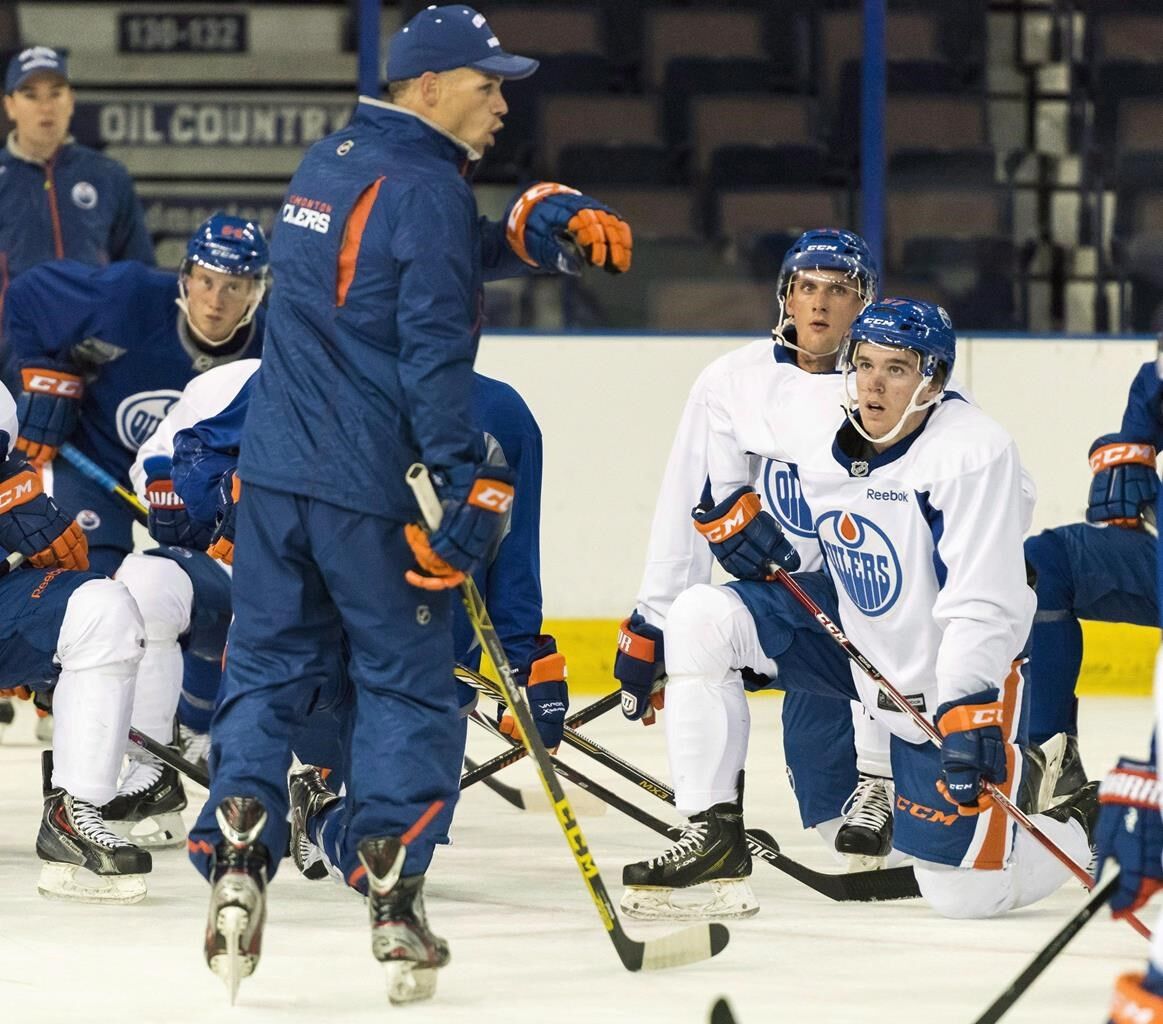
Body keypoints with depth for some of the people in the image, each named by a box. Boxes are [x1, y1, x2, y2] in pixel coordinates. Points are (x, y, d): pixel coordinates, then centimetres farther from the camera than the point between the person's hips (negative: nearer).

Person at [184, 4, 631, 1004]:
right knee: (408, 685, 3)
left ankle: (236, 865, -4)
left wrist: (536, 225, 4)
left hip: (275, 472, 7)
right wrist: (466, 490, -19)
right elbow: (432, 353, -19)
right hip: (371, 489, -7)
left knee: (269, 670, 10)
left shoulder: (329, 162, 15)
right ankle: (394, 899, -2)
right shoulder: (426, 188, -12)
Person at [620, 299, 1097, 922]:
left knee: (964, 893, -10)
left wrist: (971, 714, -39)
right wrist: (723, 503, 5)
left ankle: (1080, 825, 23)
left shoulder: (976, 450, -27)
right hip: (857, 641, 6)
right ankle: (714, 836, -9)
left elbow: (984, 606, -31)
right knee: (702, 618, -12)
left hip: (957, 677, -6)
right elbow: (727, 403, 13)